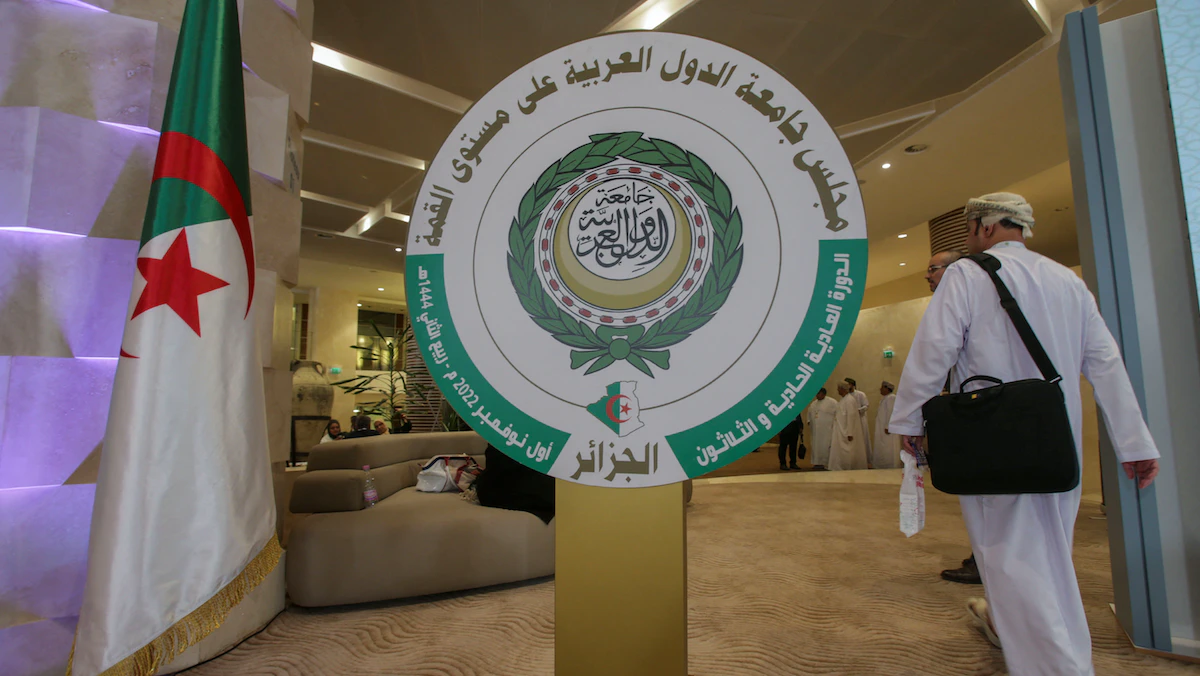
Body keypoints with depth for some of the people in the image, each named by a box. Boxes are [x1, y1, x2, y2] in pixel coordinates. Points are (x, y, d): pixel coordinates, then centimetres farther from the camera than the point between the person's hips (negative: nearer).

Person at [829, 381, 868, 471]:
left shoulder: (849, 400, -17)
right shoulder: (844, 399, 11)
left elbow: (851, 416, -20)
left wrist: (850, 433, -21)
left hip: (847, 431, -9)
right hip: (842, 431, 9)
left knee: (847, 451, -2)